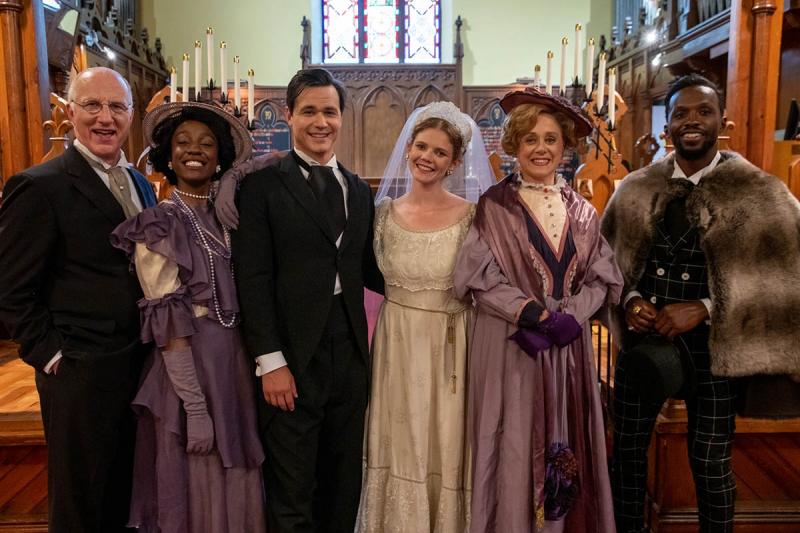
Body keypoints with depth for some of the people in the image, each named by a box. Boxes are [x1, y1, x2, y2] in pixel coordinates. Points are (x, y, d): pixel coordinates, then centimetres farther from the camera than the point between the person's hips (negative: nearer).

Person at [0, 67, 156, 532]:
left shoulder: (140, 184, 8)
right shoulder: (39, 187, -14)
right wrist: (51, 355, -13)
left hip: (141, 362, 7)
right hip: (81, 371, -6)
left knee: (125, 491, 23)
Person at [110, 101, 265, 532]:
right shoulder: (158, 225, -10)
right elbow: (168, 324, -15)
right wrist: (195, 406, -18)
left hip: (237, 360, 6)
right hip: (189, 365, -5)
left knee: (237, 486, 18)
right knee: (199, 492, 9)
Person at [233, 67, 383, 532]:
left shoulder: (359, 190, 13)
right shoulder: (263, 186, -3)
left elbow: (367, 270, 13)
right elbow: (254, 279, -8)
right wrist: (270, 362, -13)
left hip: (350, 352, 5)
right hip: (293, 357, -4)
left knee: (344, 485, 18)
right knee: (292, 495, 9)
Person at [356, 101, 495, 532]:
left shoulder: (471, 214, -5)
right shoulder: (384, 212, 2)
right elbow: (376, 276, 9)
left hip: (451, 346, -2)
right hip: (397, 344, 2)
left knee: (446, 451, 9)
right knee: (399, 451, 12)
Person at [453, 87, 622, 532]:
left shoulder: (582, 211, 9)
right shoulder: (494, 206, -3)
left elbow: (602, 278, 6)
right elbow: (480, 278, -9)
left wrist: (570, 315, -12)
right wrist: (529, 312, -19)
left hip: (570, 346, 4)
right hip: (509, 347, -4)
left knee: (565, 446, 11)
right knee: (514, 449, 2)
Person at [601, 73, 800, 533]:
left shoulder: (758, 192, -5)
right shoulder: (635, 188, 3)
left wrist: (705, 309, -16)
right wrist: (629, 300, -10)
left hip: (711, 345, -2)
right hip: (642, 335, 3)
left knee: (711, 465, 9)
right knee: (627, 451, 13)